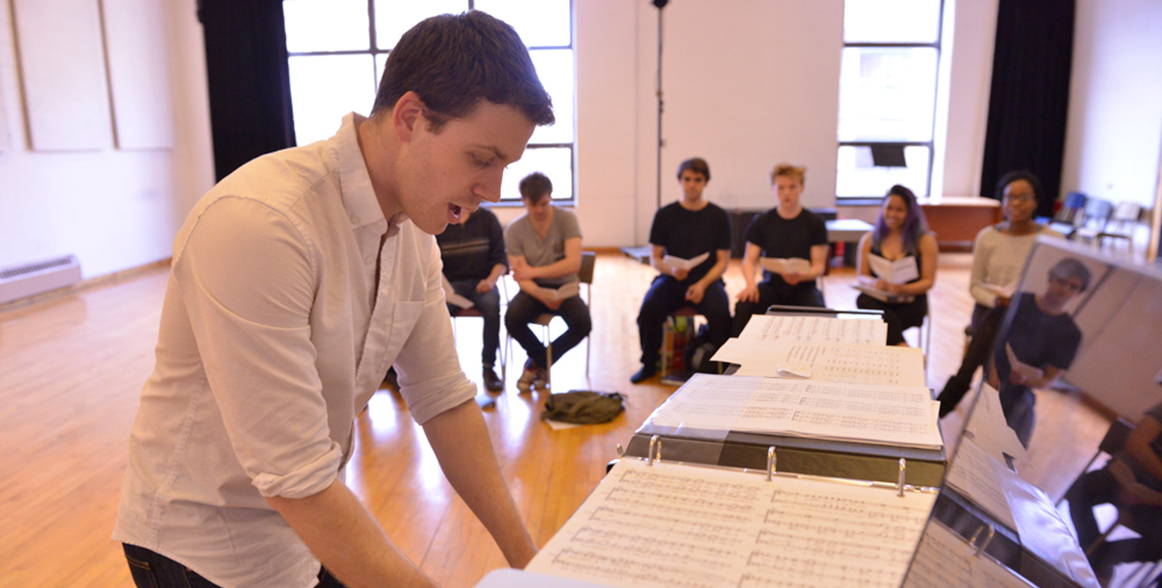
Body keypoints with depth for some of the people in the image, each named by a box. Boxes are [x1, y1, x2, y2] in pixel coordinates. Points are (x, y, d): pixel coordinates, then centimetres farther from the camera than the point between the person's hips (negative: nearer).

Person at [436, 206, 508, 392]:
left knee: (492, 304, -34)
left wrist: (491, 279, -13)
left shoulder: (486, 218, 8)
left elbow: (500, 257, 6)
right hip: (451, 284, 0)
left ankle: (488, 367, -22)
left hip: (481, 282, 0)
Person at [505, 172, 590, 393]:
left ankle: (537, 362, 0)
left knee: (582, 323, -28)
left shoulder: (567, 219, -7)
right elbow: (521, 277, -9)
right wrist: (542, 295, -29)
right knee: (512, 318, -30)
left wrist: (533, 271, -17)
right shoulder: (514, 230, -4)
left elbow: (573, 264, -18)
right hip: (534, 289, 1)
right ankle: (544, 361, 2)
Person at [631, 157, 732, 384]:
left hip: (707, 280, 0)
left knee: (720, 313, -31)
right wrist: (671, 270, -17)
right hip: (671, 279, 1)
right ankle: (649, 363, -4)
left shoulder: (719, 217, 4)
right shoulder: (665, 215, 5)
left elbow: (722, 261, 2)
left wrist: (702, 284, -15)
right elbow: (655, 259, 5)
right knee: (649, 309, -29)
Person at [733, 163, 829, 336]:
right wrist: (750, 283, -18)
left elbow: (819, 266, -1)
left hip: (803, 286, -1)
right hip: (771, 285, 1)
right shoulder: (761, 222, 6)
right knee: (743, 306, -30)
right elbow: (749, 260, 4)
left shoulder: (815, 223, 2)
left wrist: (801, 275, -24)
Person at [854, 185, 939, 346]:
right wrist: (874, 283, -13)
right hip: (877, 301, 3)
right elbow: (862, 276, 11)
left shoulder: (925, 240, 5)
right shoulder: (869, 240, 13)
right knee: (862, 300, -35)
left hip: (909, 304, -3)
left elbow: (928, 281, 2)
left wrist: (903, 289, -18)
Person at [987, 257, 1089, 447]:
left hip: (1017, 394, -1)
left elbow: (1049, 378, -1)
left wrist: (1025, 379, -23)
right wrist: (992, 373, -9)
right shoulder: (1020, 301, 2)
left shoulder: (1070, 333, -1)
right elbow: (993, 337, 4)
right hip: (993, 381, 1)